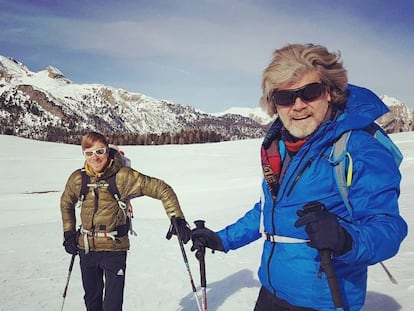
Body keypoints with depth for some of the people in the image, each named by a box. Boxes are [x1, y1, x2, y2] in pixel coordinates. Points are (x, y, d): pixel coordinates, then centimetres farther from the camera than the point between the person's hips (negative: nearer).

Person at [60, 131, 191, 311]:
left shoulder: (123, 176, -16)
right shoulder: (77, 179, -3)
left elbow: (162, 190, -14)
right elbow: (66, 204, 18)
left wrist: (177, 220, -22)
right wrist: (69, 234, 12)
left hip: (115, 249, -4)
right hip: (86, 249, 4)